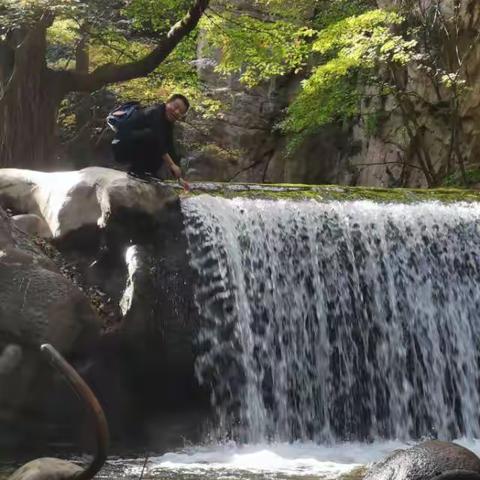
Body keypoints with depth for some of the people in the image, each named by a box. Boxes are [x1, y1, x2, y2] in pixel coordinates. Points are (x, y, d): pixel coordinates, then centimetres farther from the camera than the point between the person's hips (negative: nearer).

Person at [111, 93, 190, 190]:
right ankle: (136, 170, -19)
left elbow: (170, 150, 6)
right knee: (151, 135, -31)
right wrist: (172, 165, -34)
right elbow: (158, 141, -29)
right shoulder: (155, 113, -17)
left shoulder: (168, 124, 9)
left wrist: (179, 178, -1)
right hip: (122, 147, -9)